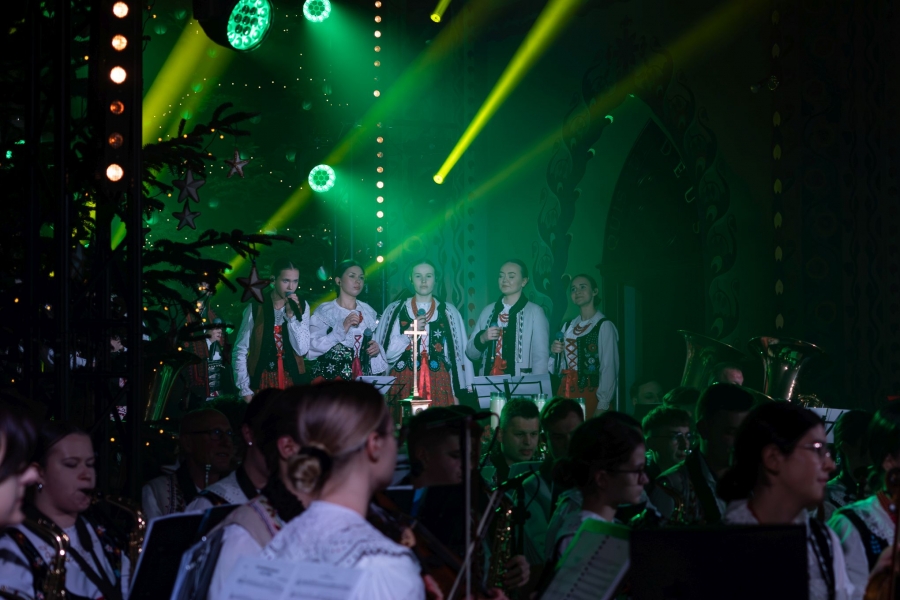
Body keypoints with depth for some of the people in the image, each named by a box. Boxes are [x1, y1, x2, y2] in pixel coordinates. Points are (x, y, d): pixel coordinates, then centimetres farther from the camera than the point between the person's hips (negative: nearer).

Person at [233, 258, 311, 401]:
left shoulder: (302, 307, 2)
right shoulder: (256, 307, -5)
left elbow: (302, 350, -5)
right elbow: (240, 351, -3)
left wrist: (291, 315, -13)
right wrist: (245, 389, -8)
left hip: (293, 380, 2)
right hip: (261, 381, -2)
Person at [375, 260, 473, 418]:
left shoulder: (449, 312, 10)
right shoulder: (395, 310, 9)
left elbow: (459, 354, 8)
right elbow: (386, 353, 3)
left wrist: (458, 393, 3)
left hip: (439, 386, 0)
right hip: (404, 385, 0)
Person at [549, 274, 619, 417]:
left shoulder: (604, 326, -5)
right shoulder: (567, 327, 15)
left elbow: (609, 369, -11)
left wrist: (602, 406, -17)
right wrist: (554, 353, -2)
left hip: (590, 394, -6)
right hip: (566, 394, 6)